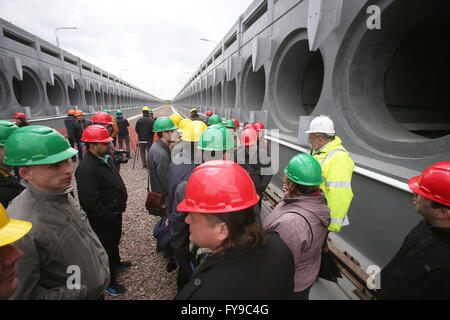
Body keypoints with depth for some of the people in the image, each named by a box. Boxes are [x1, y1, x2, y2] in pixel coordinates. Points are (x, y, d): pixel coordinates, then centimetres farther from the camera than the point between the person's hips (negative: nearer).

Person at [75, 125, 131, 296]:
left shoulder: (105, 158, 1)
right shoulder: (86, 169, -30)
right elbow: (90, 203, -31)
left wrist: (120, 206, 12)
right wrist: (109, 216, -19)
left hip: (115, 214, 9)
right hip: (103, 221, -9)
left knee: (114, 241, 30)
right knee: (107, 249, 11)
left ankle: (116, 263, 54)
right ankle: (109, 283, 32)